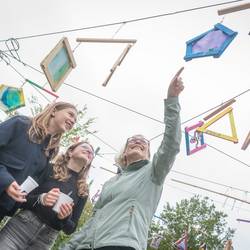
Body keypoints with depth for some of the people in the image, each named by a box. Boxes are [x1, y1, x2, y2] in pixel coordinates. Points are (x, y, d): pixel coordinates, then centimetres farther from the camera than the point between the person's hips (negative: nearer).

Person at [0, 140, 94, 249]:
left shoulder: (83, 191, 6)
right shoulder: (50, 169, 0)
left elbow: (70, 229, 7)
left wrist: (65, 218, -14)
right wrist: (41, 199, -20)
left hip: (46, 240, 2)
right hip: (23, 224, -2)